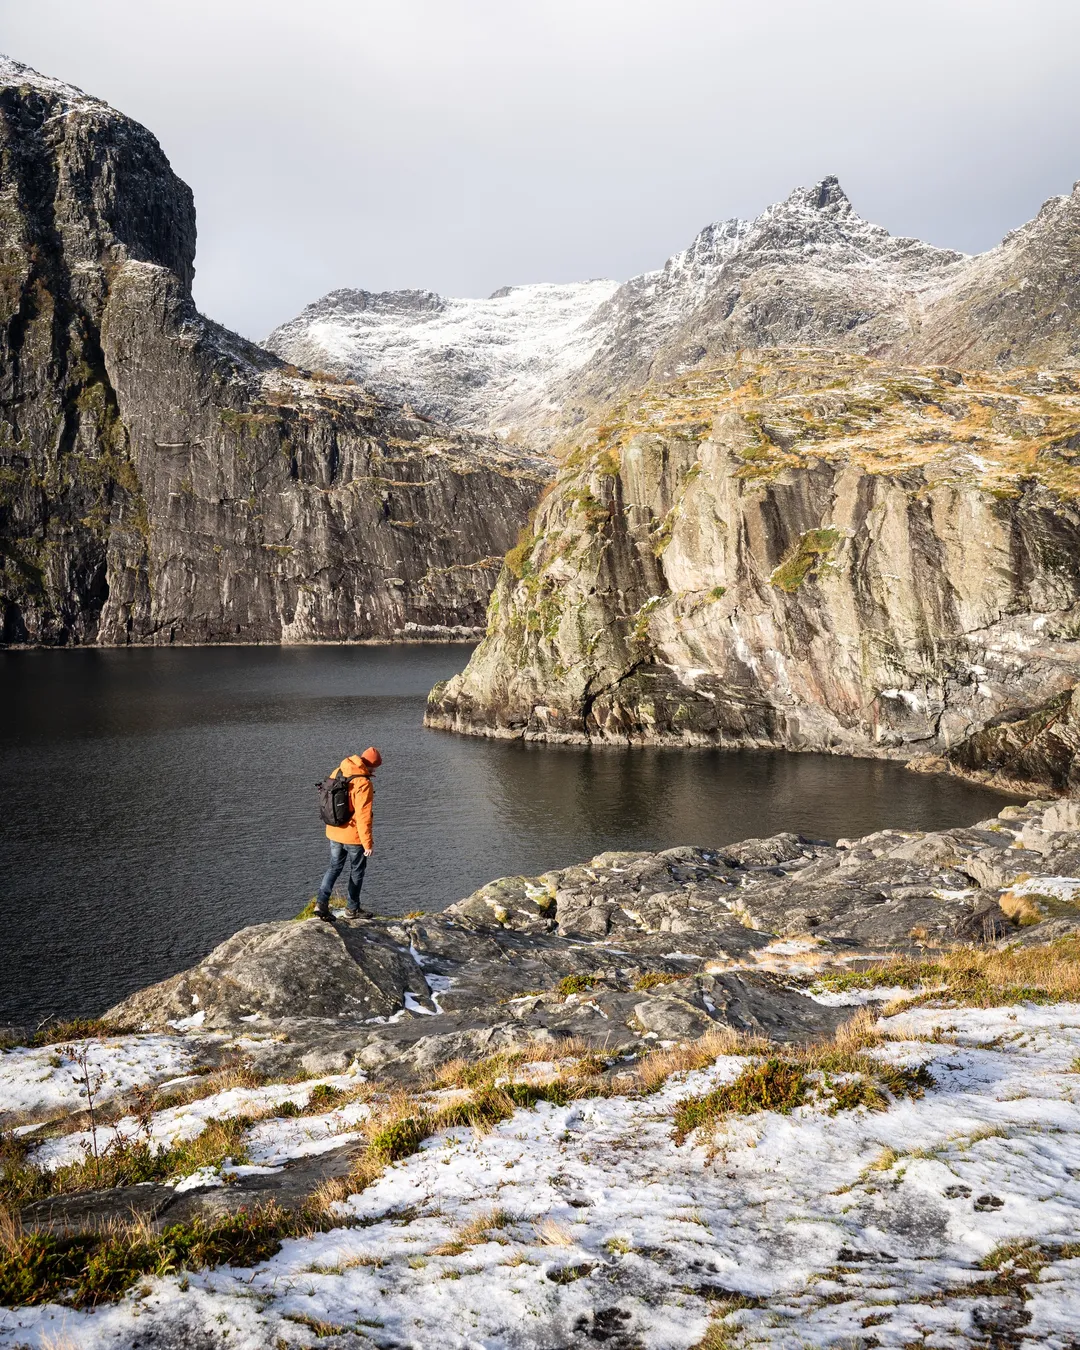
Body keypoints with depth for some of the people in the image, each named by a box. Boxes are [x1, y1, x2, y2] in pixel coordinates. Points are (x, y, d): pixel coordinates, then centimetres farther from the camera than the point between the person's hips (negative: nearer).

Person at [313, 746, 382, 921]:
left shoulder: (337, 772, -1)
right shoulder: (363, 784, -23)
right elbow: (363, 817, -23)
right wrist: (368, 843, -16)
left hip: (334, 833, 6)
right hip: (353, 836, -6)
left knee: (334, 867, 19)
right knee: (357, 871, 13)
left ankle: (321, 902, 3)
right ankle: (353, 909, 24)